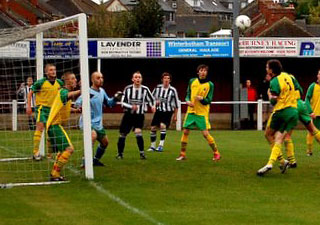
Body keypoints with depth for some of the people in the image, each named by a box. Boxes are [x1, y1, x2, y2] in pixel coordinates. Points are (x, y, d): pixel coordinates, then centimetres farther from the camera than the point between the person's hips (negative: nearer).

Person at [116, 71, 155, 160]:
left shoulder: (145, 89, -4)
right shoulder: (128, 89, -4)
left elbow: (151, 100, 8)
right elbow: (123, 103, -3)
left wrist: (153, 106, -14)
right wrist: (131, 107, -21)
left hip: (139, 116, -2)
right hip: (128, 115, 2)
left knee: (138, 132, -22)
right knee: (122, 134, 4)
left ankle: (142, 153, -13)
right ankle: (120, 153, 20)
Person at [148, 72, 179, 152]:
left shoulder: (172, 90, -7)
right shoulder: (158, 88, -1)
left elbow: (176, 104, 1)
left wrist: (175, 116, 3)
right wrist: (155, 101, -9)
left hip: (168, 111, -3)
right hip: (158, 110, 4)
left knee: (162, 125, -24)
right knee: (153, 127, 0)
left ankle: (161, 145, -20)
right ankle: (152, 146, 16)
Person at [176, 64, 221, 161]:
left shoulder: (210, 85, -4)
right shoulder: (192, 81, 6)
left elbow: (208, 101, -6)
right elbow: (188, 94, 14)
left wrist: (202, 99, -26)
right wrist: (188, 101, -7)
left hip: (202, 113, -3)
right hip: (191, 111, 4)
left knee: (205, 133, -10)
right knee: (185, 132, 1)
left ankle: (216, 153, 4)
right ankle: (182, 154, 12)